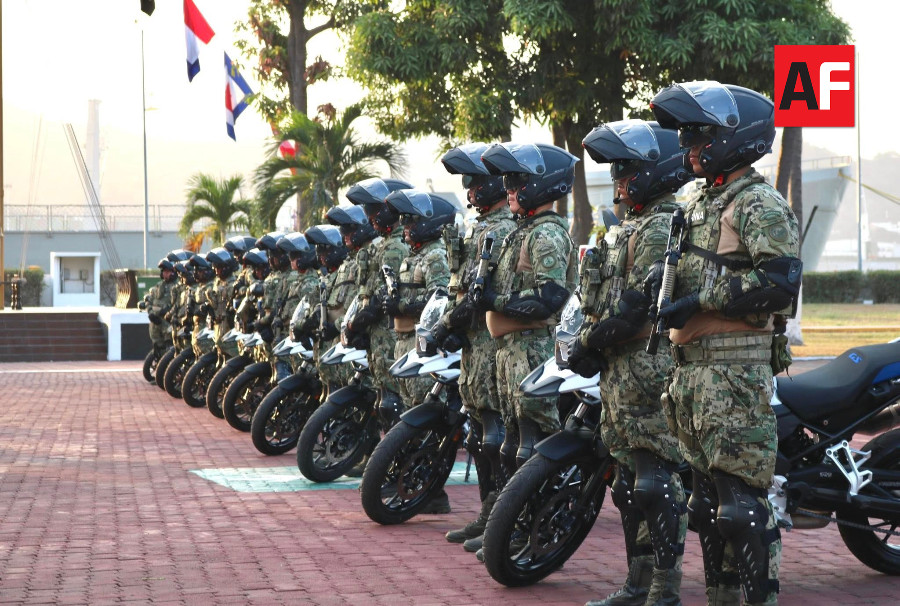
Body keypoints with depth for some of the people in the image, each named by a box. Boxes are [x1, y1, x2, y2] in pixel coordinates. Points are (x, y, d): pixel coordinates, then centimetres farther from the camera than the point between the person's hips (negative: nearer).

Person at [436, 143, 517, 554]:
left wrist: (455, 319, -15)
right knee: (479, 430, 14)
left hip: (494, 337, -11)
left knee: (497, 430, -10)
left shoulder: (504, 230, -12)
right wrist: (449, 324, 9)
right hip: (474, 340, 11)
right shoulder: (481, 228, 21)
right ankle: (488, 515, 21)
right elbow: (461, 283, 22)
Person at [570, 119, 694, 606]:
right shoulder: (634, 227, 21)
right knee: (629, 479, 13)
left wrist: (590, 344, -11)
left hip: (648, 367, -11)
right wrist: (590, 343, 9)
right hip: (621, 370, 11)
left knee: (656, 482, -9)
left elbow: (638, 303, -19)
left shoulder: (662, 228, -12)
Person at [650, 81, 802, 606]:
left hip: (736, 367, -10)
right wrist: (669, 276, 8)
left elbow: (782, 279, -21)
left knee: (742, 496, -11)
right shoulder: (702, 204, 20)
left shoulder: (759, 204, -9)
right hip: (693, 366, 10)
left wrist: (701, 299, -19)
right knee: (708, 494, 13)